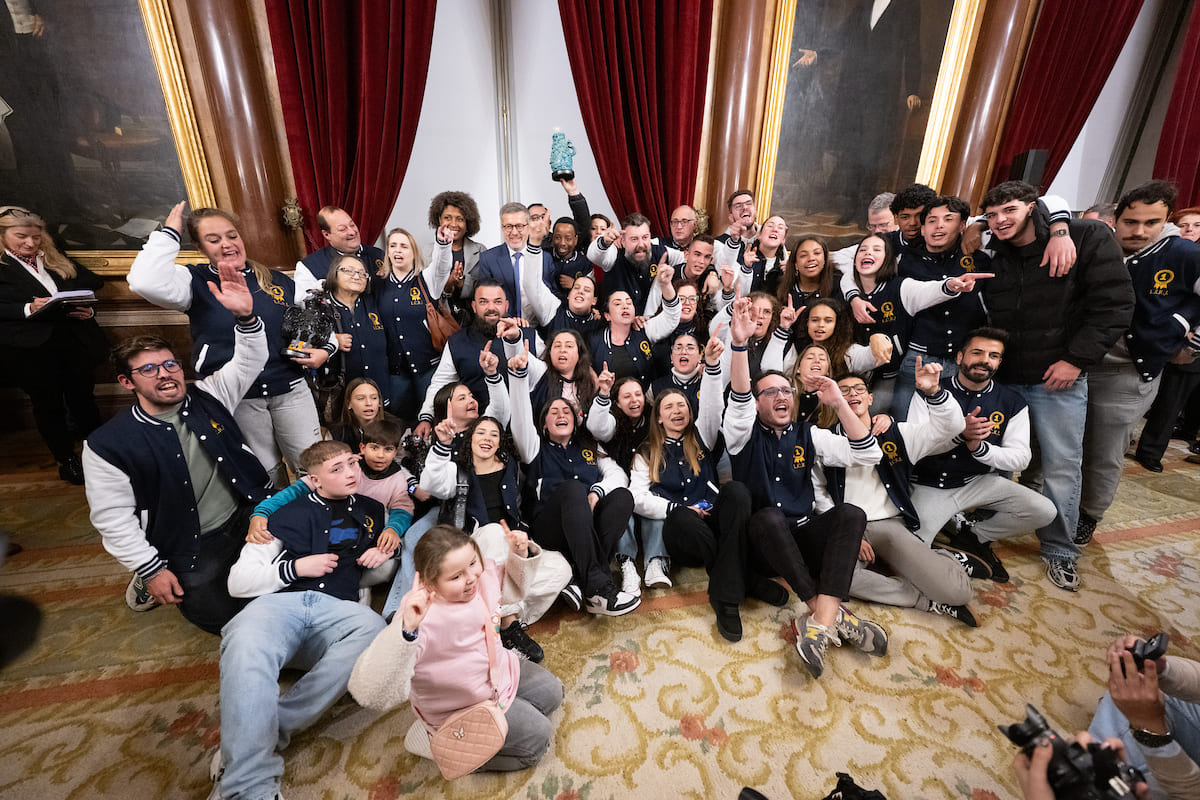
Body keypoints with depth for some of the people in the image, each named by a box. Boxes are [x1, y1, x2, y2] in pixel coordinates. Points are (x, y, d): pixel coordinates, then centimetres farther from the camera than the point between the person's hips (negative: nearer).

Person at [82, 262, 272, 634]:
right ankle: (150, 582, 24)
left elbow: (250, 361, -10)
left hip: (246, 520, 3)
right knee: (222, 615, -2)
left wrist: (245, 315, -30)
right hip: (186, 550, -3)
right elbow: (112, 517, -8)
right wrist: (151, 569, -9)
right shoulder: (107, 445, -10)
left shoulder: (208, 398, -2)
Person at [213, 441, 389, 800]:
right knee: (246, 643, -37)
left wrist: (384, 554, 10)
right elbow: (238, 581, 13)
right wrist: (295, 567, -3)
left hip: (336, 607, 1)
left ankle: (276, 727, -32)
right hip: (280, 600, -1)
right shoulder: (290, 514, 16)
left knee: (374, 630, -34)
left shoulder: (372, 512, 22)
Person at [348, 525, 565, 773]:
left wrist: (520, 553, -18)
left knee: (551, 691, 17)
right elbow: (371, 692, -48)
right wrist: (406, 629, -62)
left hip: (500, 671, 8)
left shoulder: (484, 572, -20)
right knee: (537, 738, -1)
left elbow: (514, 585, 4)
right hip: (463, 708, -7)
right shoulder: (423, 618, -40)